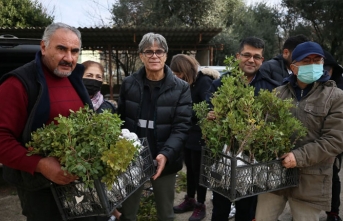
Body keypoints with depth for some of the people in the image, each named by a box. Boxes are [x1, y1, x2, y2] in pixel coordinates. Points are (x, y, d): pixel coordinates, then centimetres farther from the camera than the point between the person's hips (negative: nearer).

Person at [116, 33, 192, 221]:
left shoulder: (181, 88, -6)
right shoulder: (128, 84, 0)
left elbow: (181, 127, -12)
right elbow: (120, 120, 3)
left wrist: (166, 154, -27)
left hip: (165, 161, -1)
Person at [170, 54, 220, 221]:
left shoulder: (204, 81, -17)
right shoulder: (186, 83, 6)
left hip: (199, 135, -7)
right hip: (188, 133, 7)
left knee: (198, 170, 6)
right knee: (190, 168, 18)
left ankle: (200, 205, 22)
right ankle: (190, 200, 35)